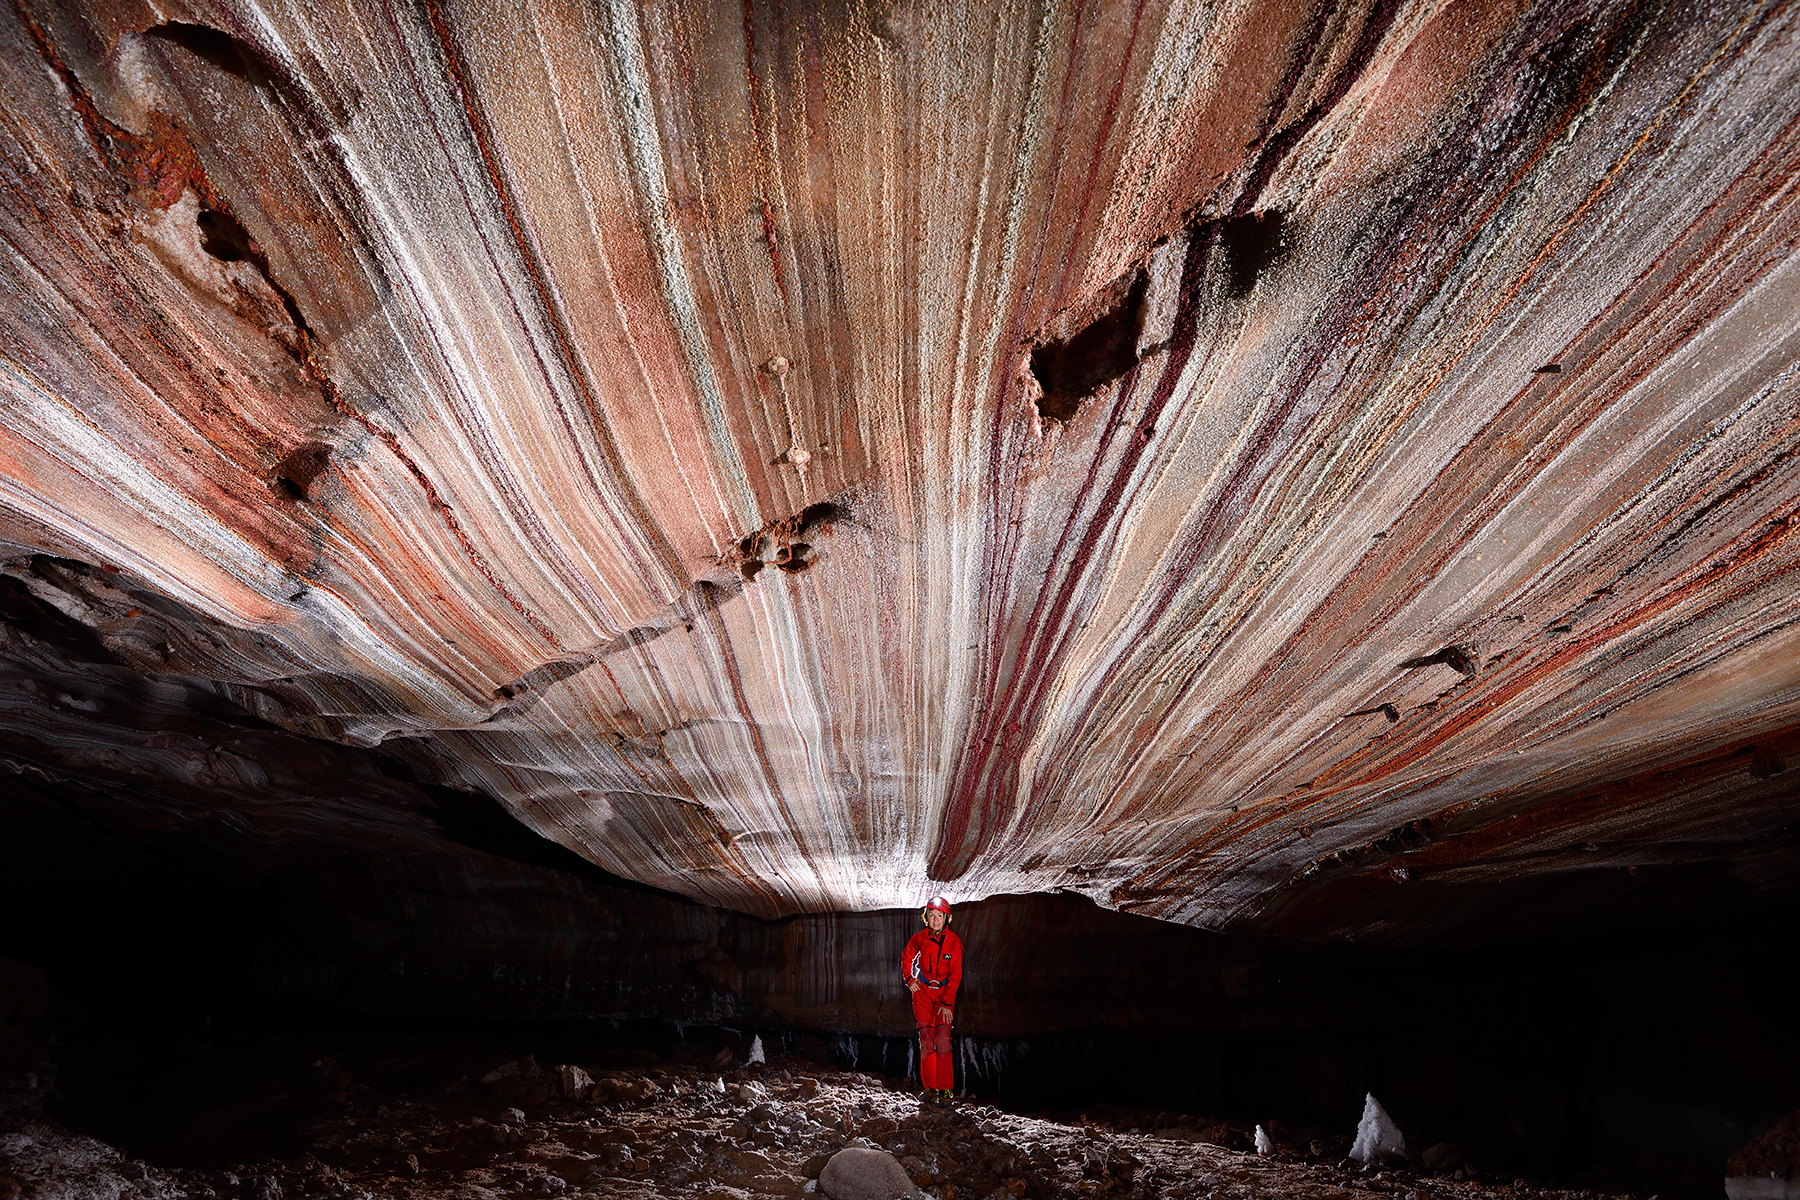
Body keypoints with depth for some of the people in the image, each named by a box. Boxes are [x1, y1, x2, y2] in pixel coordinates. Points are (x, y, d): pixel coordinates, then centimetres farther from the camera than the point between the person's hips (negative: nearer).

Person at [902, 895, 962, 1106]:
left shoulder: (953, 941, -9)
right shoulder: (919, 938, -3)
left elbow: (955, 975, -8)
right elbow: (906, 958, 17)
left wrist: (947, 1003, -14)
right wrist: (909, 979, 3)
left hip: (945, 992, -1)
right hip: (923, 991, 1)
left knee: (942, 1039, -12)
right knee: (926, 1040, -5)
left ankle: (946, 1090, -4)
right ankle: (930, 1088, 4)